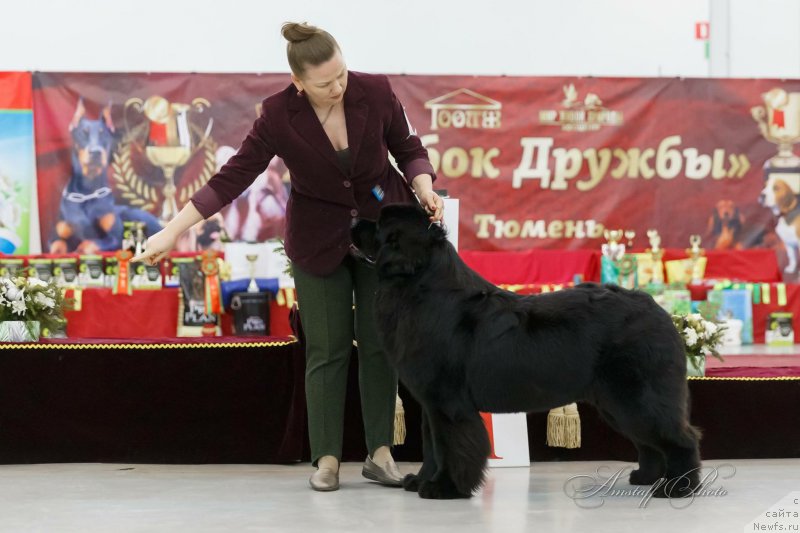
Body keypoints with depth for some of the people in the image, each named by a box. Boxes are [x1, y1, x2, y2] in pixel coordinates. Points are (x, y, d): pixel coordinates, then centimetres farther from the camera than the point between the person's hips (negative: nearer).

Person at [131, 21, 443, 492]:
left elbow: (409, 150, -3)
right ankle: (327, 458, 8)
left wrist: (425, 189, -22)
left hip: (385, 226, 1)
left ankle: (381, 453, 11)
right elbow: (232, 178, -19)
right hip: (319, 239, -1)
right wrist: (173, 231, -22)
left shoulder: (376, 92, -18)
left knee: (380, 342, 3)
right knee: (328, 348, 0)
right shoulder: (279, 116, -21)